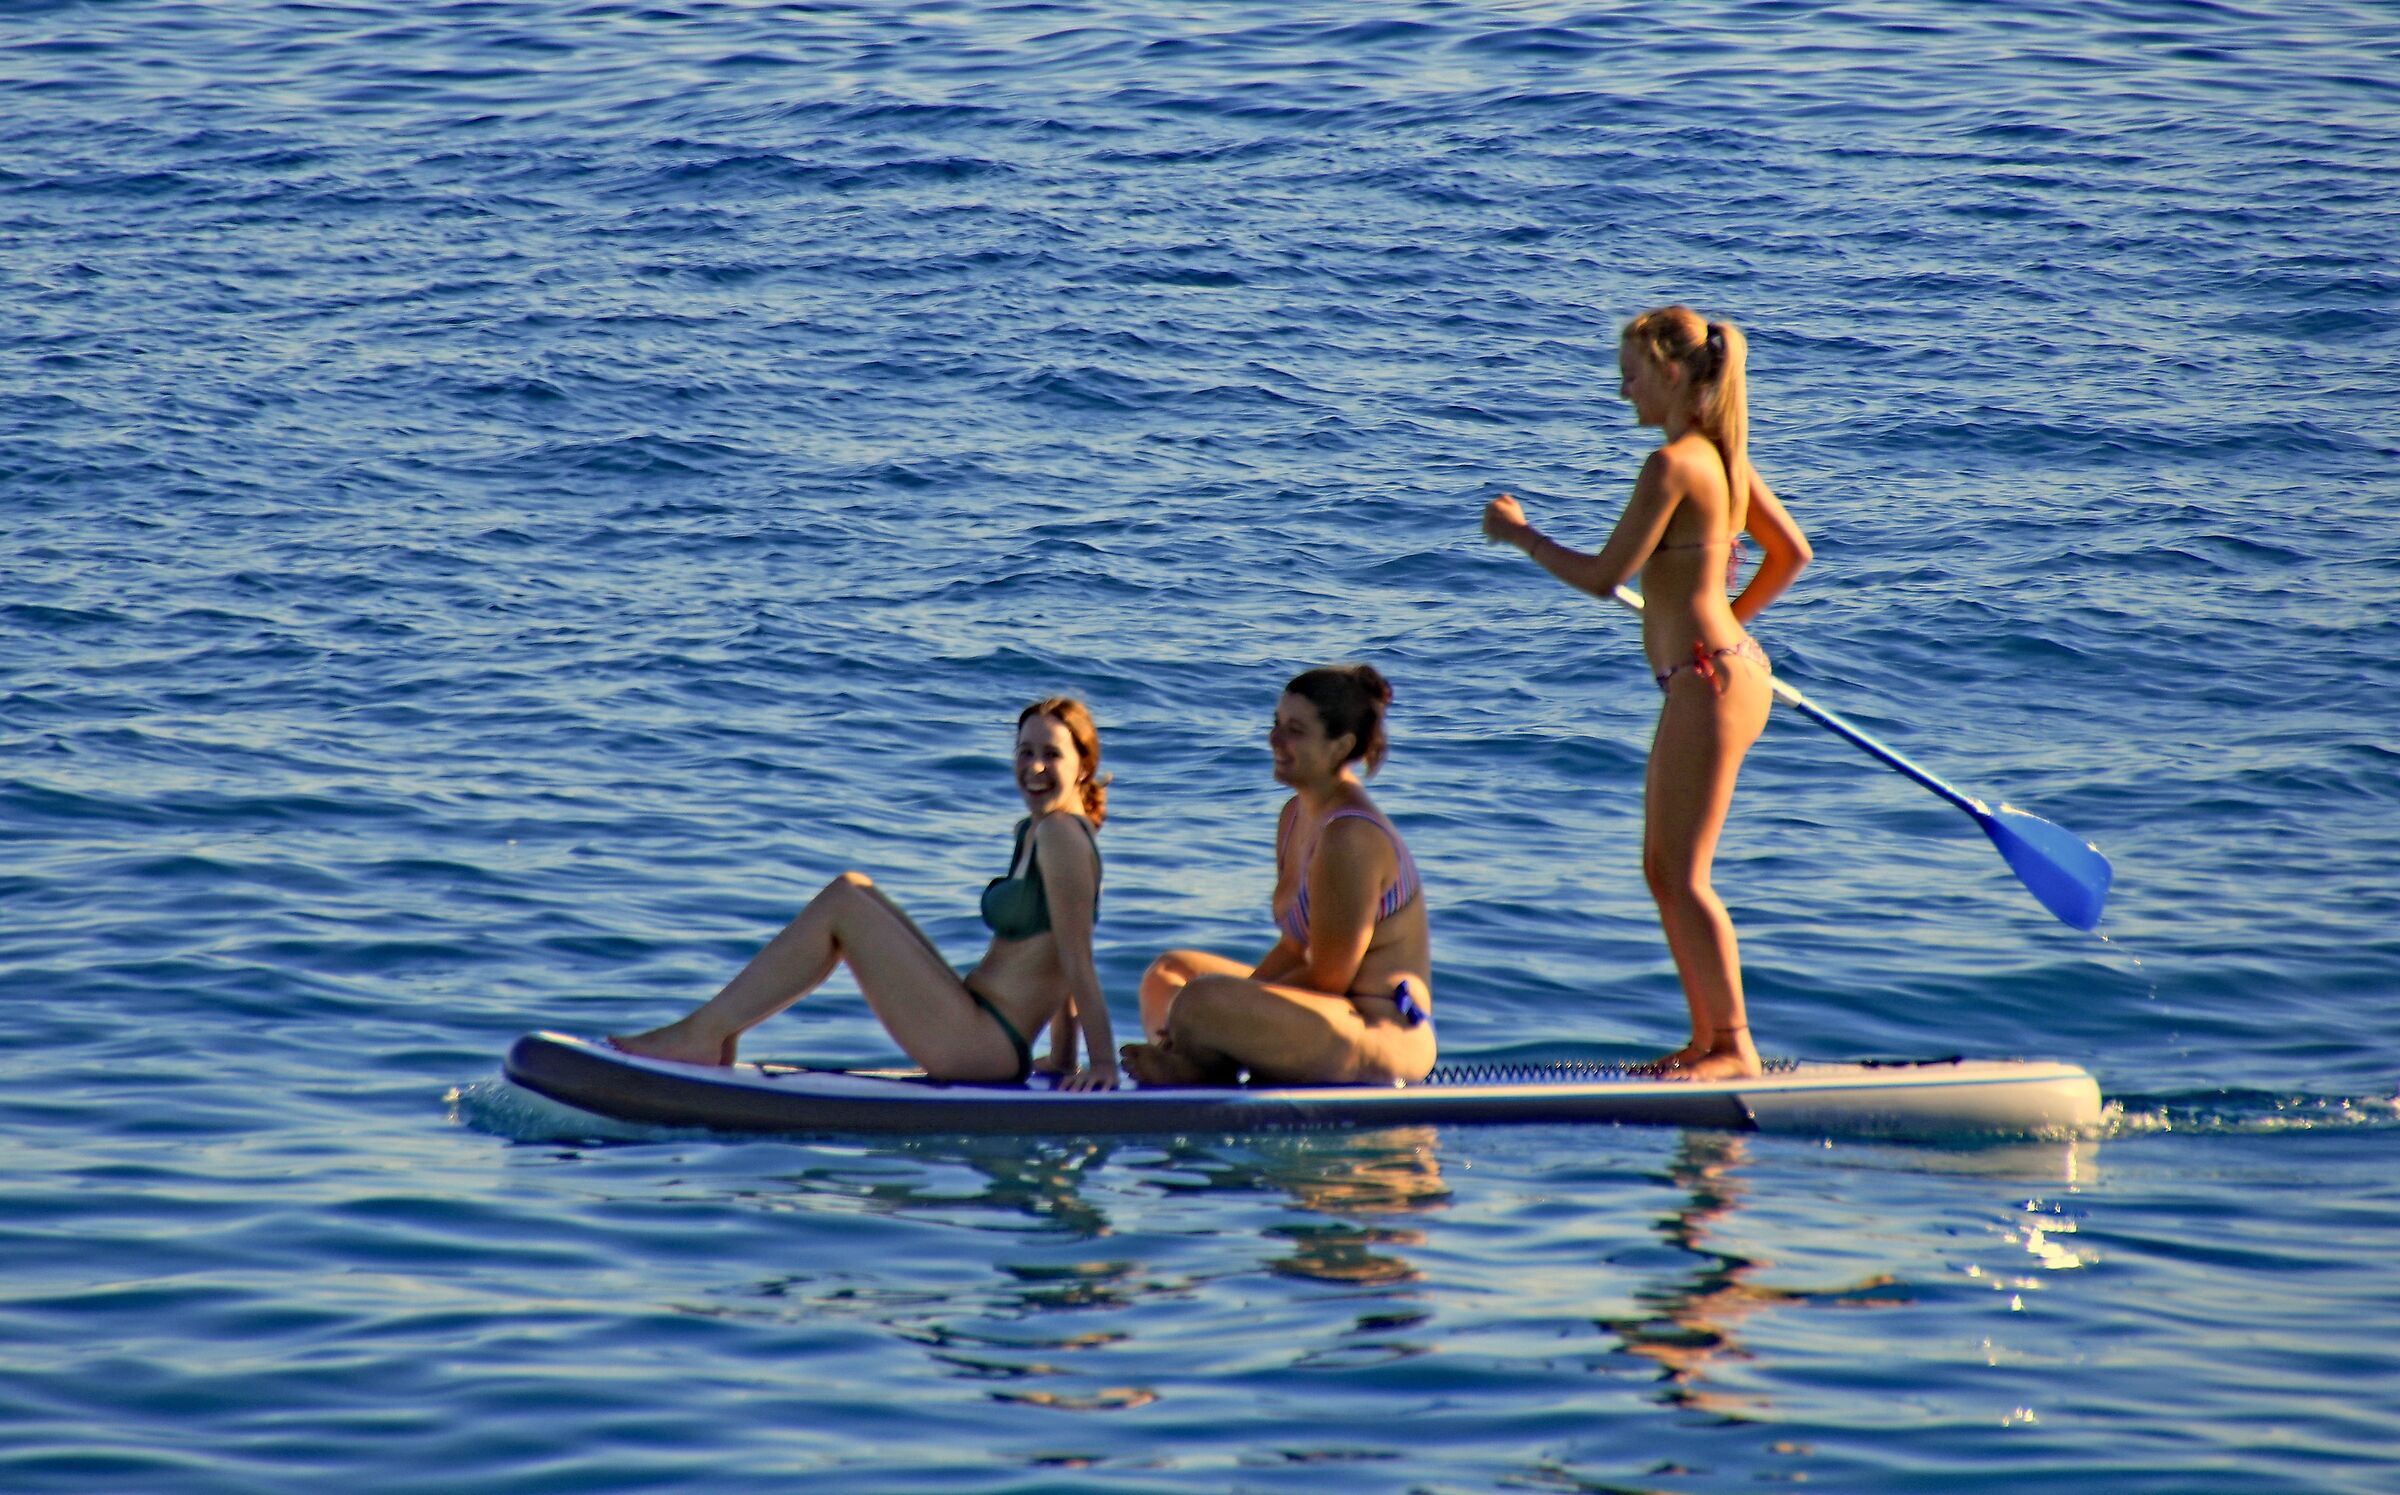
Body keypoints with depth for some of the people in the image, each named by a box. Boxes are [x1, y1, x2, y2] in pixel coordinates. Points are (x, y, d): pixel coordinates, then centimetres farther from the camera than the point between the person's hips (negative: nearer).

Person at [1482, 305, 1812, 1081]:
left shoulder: (1672, 465, -16)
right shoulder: (1724, 457, 12)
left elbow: (1603, 576, -15)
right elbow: (1791, 554, 20)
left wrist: (1521, 533, -1)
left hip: (1708, 681, -10)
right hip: (1721, 665, 10)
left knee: (1682, 875, -5)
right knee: (1663, 870, 13)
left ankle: (1735, 1043, -1)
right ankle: (1709, 1039, 17)